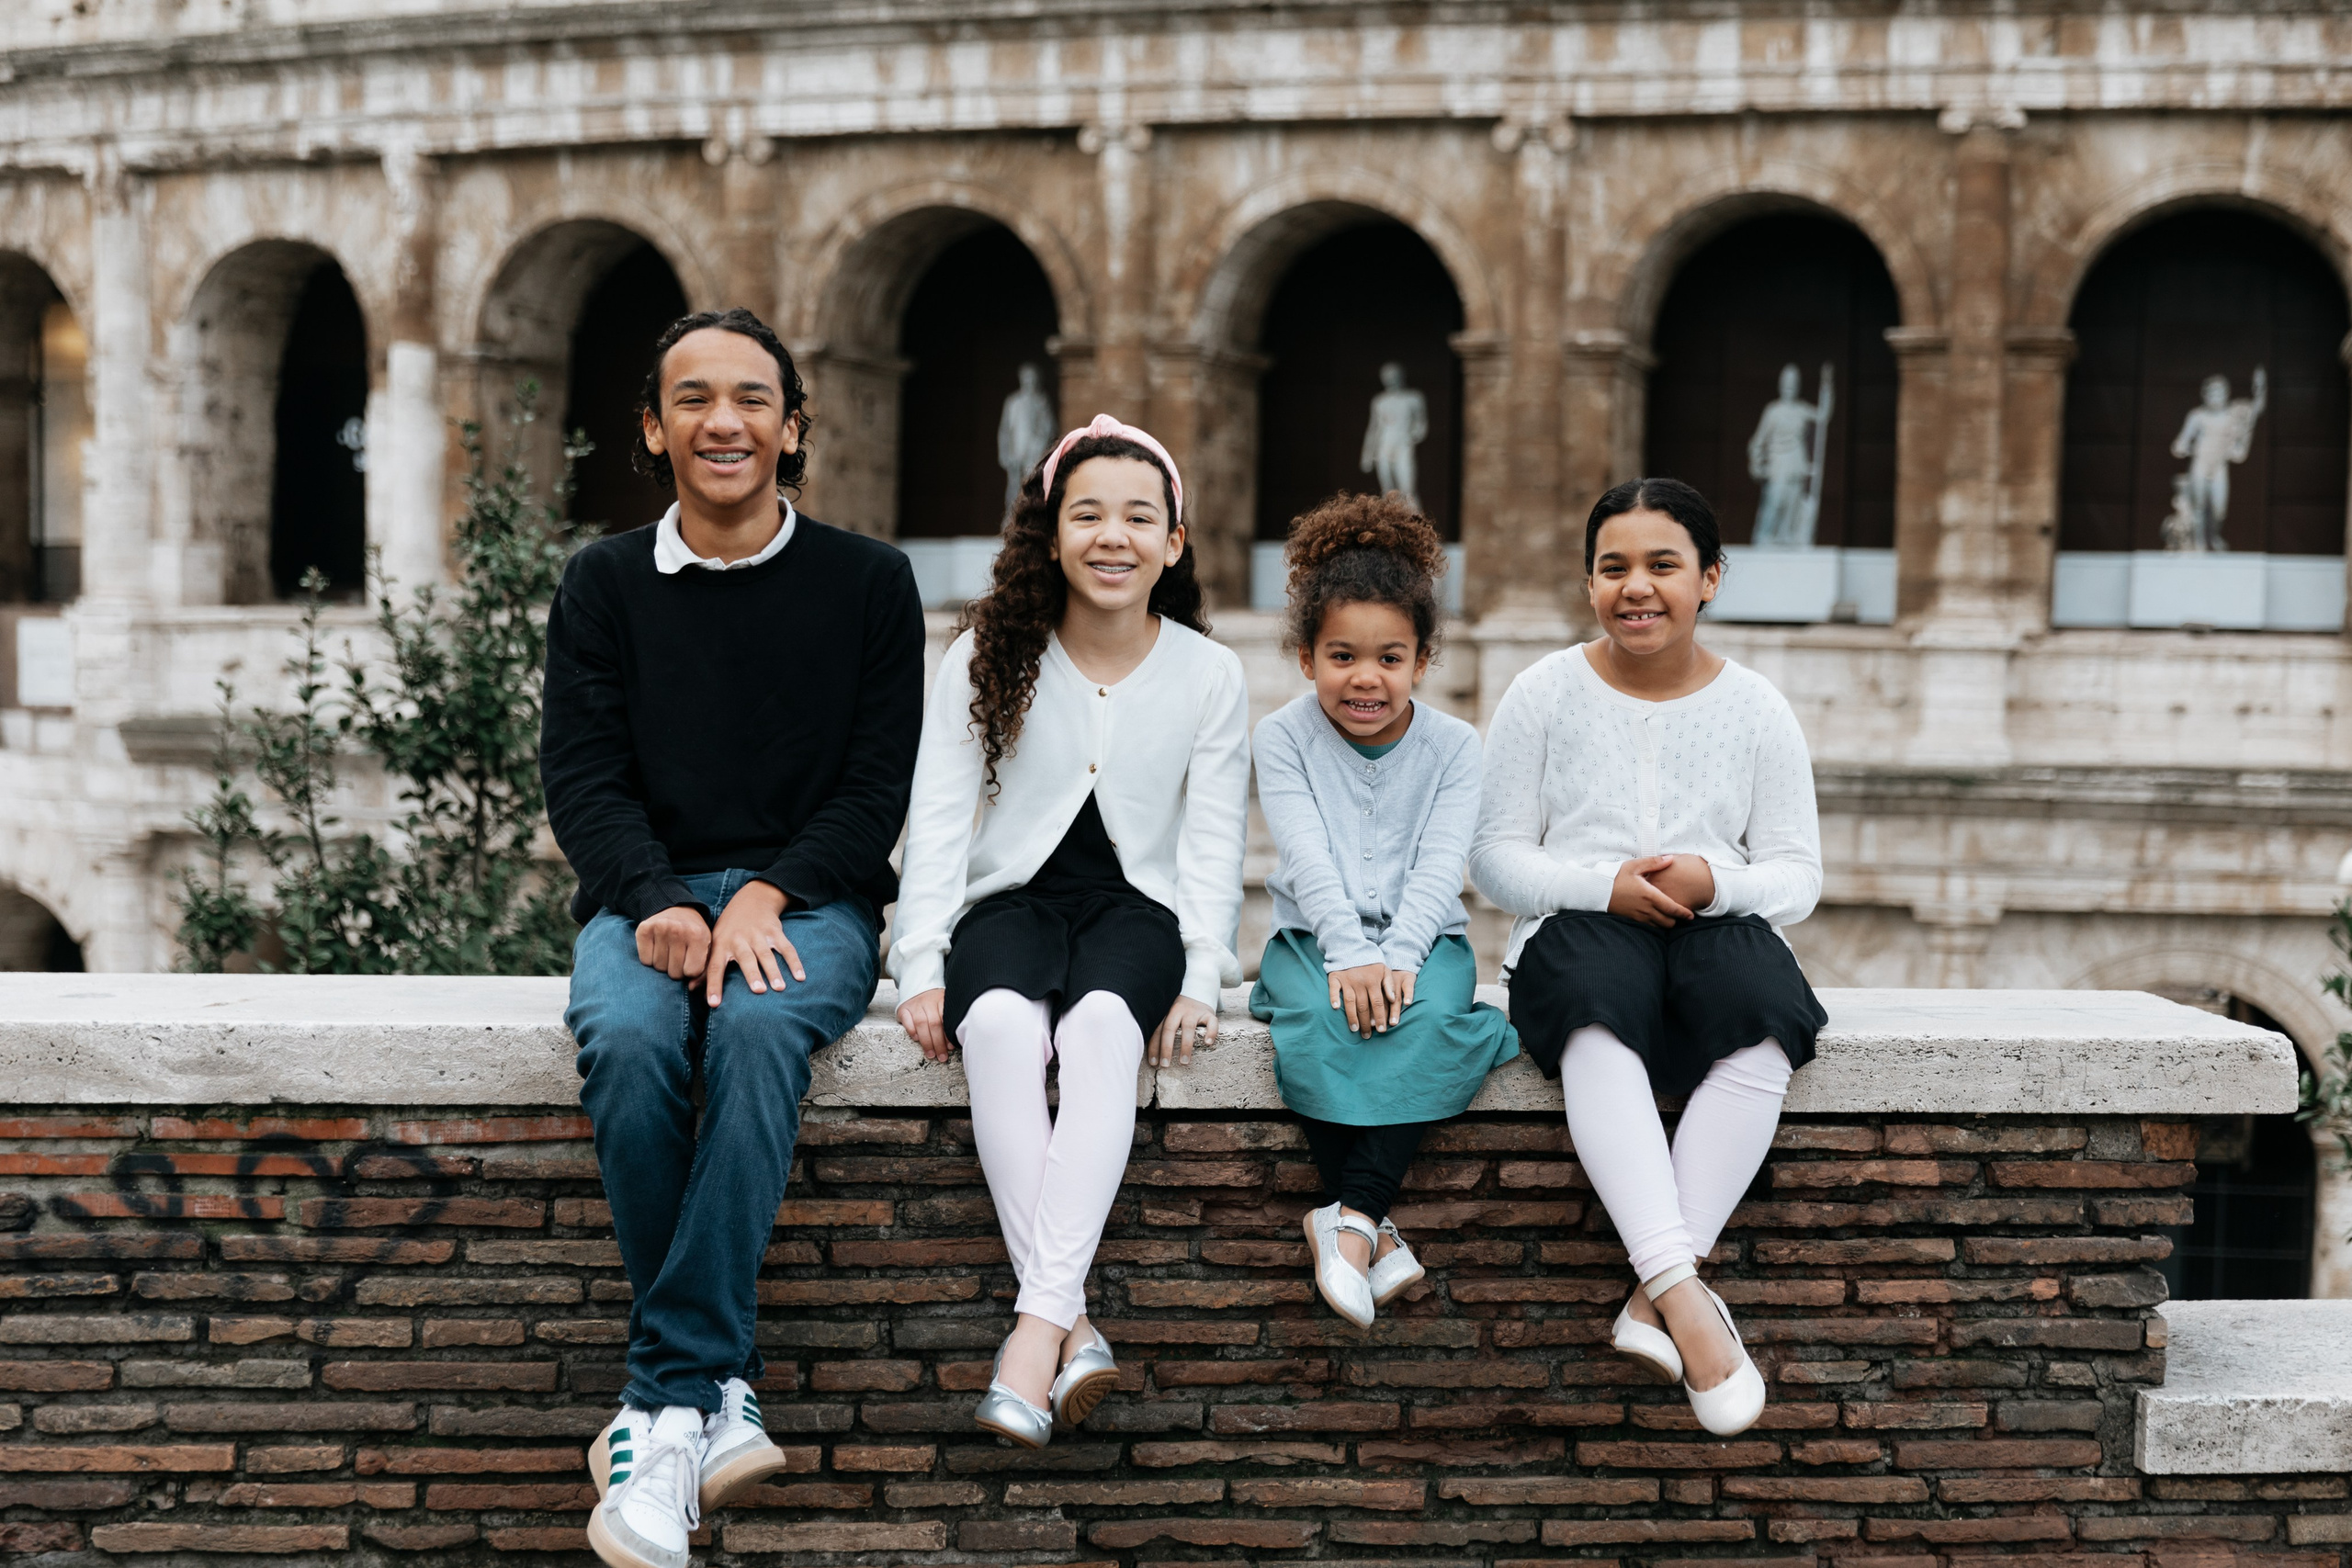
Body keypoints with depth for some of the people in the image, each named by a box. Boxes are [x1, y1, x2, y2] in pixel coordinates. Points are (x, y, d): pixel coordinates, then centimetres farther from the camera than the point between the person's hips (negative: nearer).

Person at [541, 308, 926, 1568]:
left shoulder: (866, 583, 8)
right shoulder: (605, 585, 12)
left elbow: (878, 785, 1)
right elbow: (581, 772, 3)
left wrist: (766, 897, -15)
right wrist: (656, 900, -17)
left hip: (809, 900, -1)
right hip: (646, 895, 2)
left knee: (758, 1024, -35)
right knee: (625, 1038, -33)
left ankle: (667, 1399, -34)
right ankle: (717, 1393, -25)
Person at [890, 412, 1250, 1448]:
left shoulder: (1208, 675, 5)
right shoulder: (985, 659, 4)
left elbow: (1212, 843, 3)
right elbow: (937, 819, 1)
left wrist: (1199, 982, -10)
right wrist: (921, 965, -11)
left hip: (1137, 906, 0)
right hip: (1010, 900, 0)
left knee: (1101, 1022, -36)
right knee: (1001, 1023, -35)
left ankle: (1037, 1322, -43)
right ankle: (1076, 1330, -39)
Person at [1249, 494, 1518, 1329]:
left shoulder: (1453, 746, 4)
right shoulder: (1284, 736, 2)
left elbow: (1439, 866, -7)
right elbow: (1308, 857, -10)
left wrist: (1396, 958, -23)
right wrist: (1349, 956, -24)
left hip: (1422, 938, 0)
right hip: (1315, 936, 0)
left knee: (1425, 1018, -34)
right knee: (1319, 1022, -34)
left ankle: (1350, 1217, -32)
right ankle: (1377, 1232, -29)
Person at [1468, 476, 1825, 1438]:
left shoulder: (1755, 709, 10)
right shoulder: (1545, 694, 7)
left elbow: (1797, 876, 8)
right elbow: (1495, 857, 4)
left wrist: (1716, 881, -15)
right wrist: (1604, 884, -13)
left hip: (1718, 928, 2)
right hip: (1577, 928, -1)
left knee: (1764, 1014, -35)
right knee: (1597, 1014, -39)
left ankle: (1653, 1300, -36)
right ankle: (1684, 1296, -48)